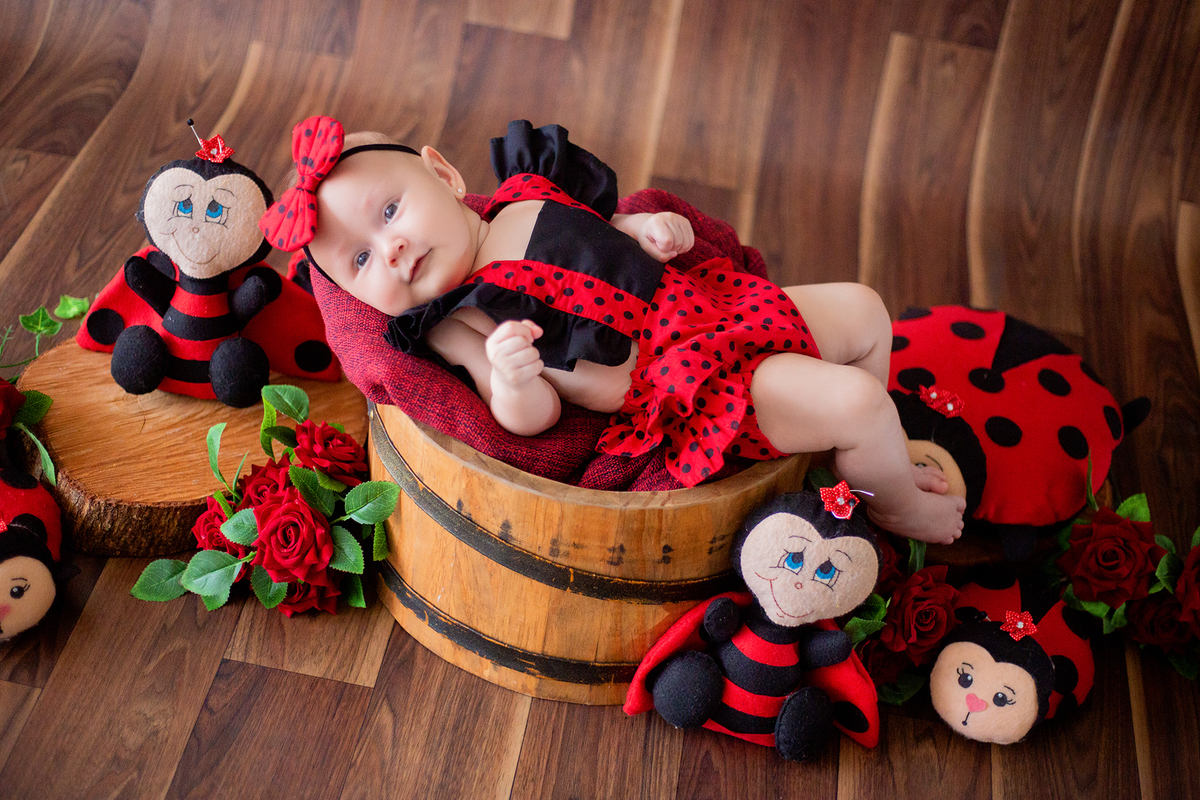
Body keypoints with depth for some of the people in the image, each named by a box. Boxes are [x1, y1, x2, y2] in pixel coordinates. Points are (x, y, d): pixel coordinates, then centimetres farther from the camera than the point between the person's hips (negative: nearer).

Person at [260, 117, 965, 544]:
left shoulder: (530, 200, 5)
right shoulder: (455, 327, -11)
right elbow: (533, 416, -16)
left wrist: (651, 229, -1)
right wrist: (510, 381, -38)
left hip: (705, 303, 7)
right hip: (686, 396, -7)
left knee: (862, 309, 15)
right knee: (851, 402, -17)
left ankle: (881, 445, 37)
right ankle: (898, 501, 16)